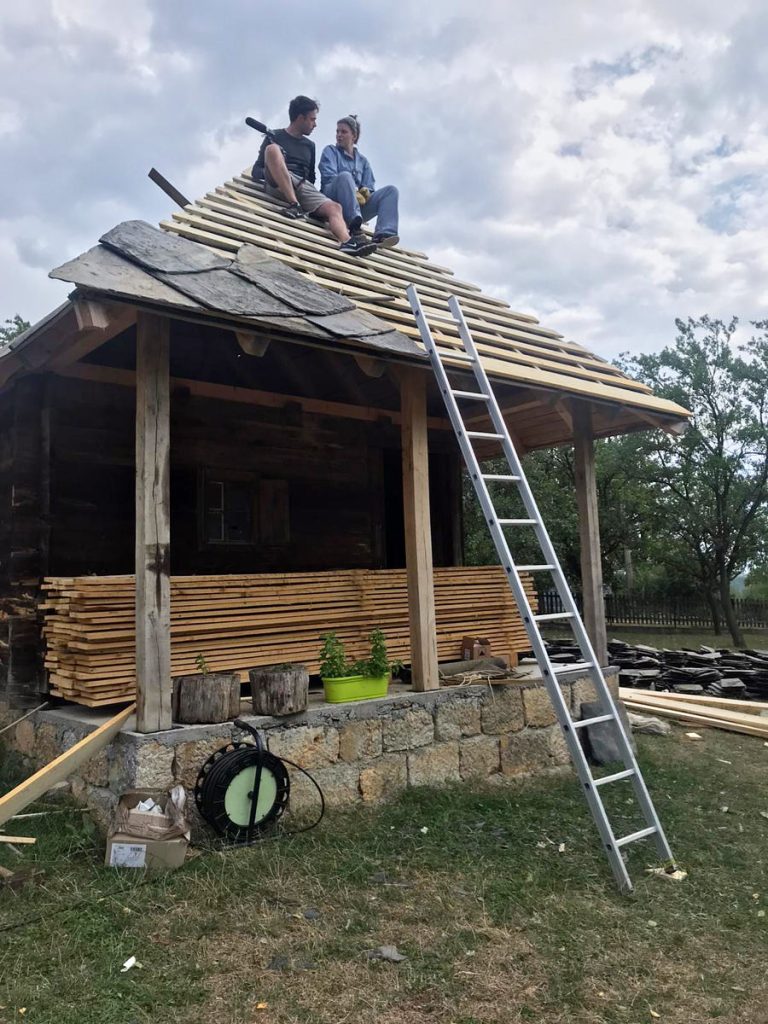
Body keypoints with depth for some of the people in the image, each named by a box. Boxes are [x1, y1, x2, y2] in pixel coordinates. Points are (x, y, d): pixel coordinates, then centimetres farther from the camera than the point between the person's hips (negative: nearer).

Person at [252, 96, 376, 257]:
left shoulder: (309, 145, 29)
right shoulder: (274, 137, 14)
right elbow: (256, 171, 7)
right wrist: (272, 172, -14)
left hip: (304, 187, 3)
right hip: (277, 185, -3)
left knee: (334, 207, -26)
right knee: (273, 149, -30)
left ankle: (347, 242, -55)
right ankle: (294, 205, -36)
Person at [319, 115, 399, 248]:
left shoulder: (362, 161, 26)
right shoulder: (330, 151, 16)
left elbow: (370, 186, 15)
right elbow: (329, 177, -2)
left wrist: (366, 191, -12)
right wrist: (353, 192, -17)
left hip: (359, 205, 4)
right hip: (332, 200, -4)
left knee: (391, 190, -14)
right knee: (345, 176, -33)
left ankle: (383, 234, -40)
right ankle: (355, 226, -54)